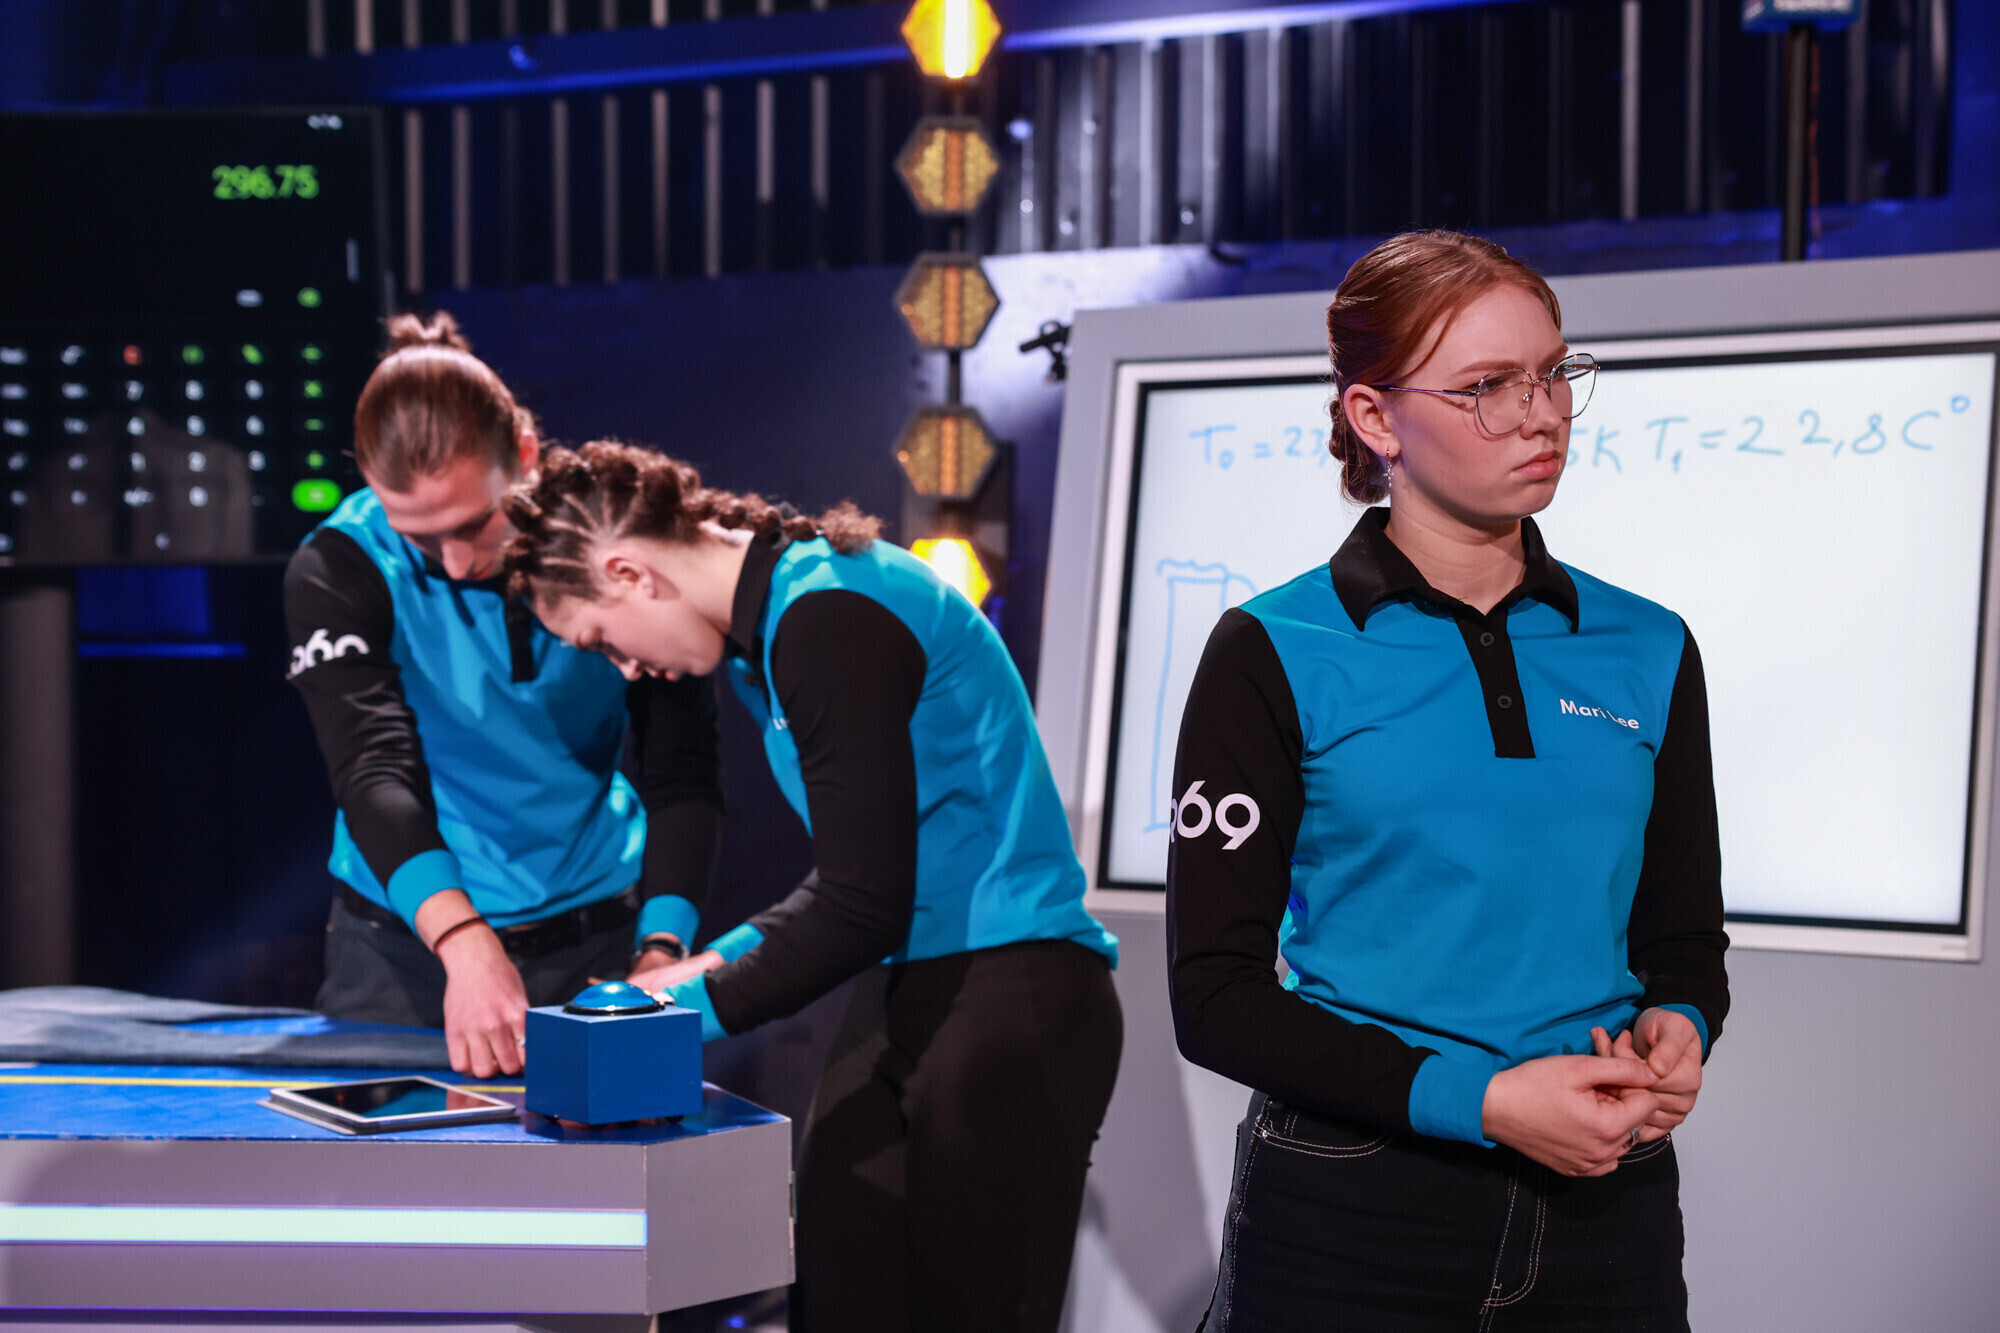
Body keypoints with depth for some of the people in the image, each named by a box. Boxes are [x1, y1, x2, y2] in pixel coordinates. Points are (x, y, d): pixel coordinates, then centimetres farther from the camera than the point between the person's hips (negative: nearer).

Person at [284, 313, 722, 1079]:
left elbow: (681, 770, -9)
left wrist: (662, 951, -24)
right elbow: (375, 772, -24)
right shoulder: (336, 572, -13)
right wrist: (467, 946, -38)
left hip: (597, 934, 1)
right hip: (405, 941, -1)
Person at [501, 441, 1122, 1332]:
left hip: (1008, 999, -10)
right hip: (902, 986, 10)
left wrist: (696, 1007, -8)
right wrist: (733, 957, 11)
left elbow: (863, 907, -16)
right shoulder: (766, 628, 14)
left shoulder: (828, 618, -16)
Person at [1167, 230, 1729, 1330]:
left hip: (1604, 1214, 4)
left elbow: (1684, 938, 15)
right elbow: (1215, 994, -8)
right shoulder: (1276, 656, -5)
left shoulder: (1648, 653, 7)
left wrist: (1676, 1031, -8)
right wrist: (1477, 1100, -18)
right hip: (1350, 1213, -3)